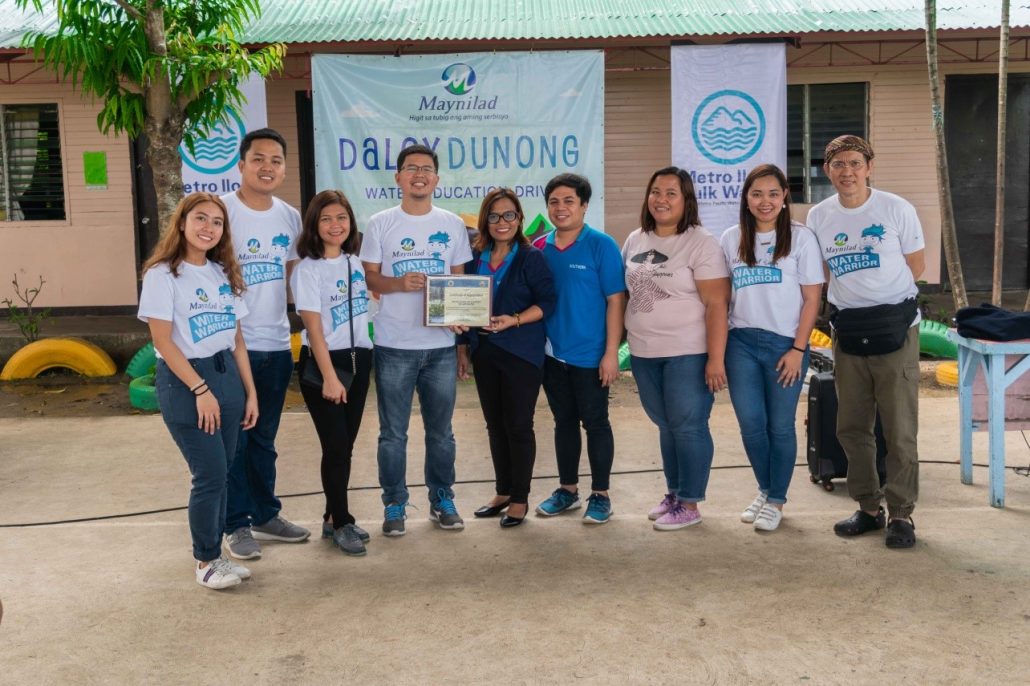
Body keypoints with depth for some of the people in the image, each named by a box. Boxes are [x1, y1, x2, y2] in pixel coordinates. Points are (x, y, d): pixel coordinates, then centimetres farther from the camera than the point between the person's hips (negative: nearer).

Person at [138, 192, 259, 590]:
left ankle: (214, 555, 21)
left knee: (220, 474, 9)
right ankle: (206, 562, 10)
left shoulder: (224, 274, 12)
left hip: (226, 376, 6)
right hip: (183, 381, -6)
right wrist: (200, 389, -16)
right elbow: (163, 340, -12)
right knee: (211, 475, -6)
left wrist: (250, 392, 7)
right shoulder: (163, 274, -7)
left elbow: (237, 339, 11)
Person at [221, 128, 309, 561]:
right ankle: (236, 525, 15)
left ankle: (265, 514, 29)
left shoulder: (290, 217, 8)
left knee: (264, 438, 17)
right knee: (233, 439, 3)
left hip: (277, 344, 6)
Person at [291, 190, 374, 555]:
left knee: (345, 445, 10)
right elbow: (314, 328, -14)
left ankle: (334, 517, 22)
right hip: (322, 362, -6)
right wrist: (329, 377, -19)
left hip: (358, 360, 6)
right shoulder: (308, 269, -10)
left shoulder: (355, 263, 9)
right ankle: (341, 523, 10)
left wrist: (364, 358, 10)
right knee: (335, 446, -3)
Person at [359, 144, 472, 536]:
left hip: (441, 345, 2)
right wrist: (399, 284, -19)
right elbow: (369, 278, 0)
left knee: (440, 430, 12)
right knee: (393, 433, 7)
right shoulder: (380, 224, 0)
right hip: (394, 346, -2)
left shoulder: (452, 224, 7)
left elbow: (460, 279, 10)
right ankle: (394, 505, 20)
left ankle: (442, 501, 26)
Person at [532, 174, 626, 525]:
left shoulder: (602, 245, -8)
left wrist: (611, 352, -14)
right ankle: (567, 489, 29)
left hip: (590, 355, -4)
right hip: (552, 354, 4)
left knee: (595, 422, 6)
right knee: (564, 422, 15)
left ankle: (600, 495, 18)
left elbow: (616, 300, -10)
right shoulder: (539, 248, 4)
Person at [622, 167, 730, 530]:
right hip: (643, 353, 6)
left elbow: (716, 304, -14)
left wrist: (716, 358, -19)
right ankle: (673, 493, 30)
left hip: (687, 354, -6)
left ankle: (689, 504, 13)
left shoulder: (701, 243, -10)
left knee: (688, 427, 1)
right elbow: (624, 293, 16)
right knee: (666, 425, 16)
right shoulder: (635, 241, 9)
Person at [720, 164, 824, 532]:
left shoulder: (800, 237, -1)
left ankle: (776, 500, 21)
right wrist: (717, 349, 3)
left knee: (780, 426, 5)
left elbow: (812, 299, -2)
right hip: (741, 342, 3)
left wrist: (798, 349, -8)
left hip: (784, 344, -2)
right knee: (750, 423, 5)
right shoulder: (731, 239, 7)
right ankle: (765, 490, 28)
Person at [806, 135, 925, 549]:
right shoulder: (818, 217, 4)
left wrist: (884, 299, 1)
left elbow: (916, 266, 2)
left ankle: (901, 514, 11)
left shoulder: (896, 209, -6)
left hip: (895, 328, -4)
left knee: (900, 429, -1)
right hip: (848, 332, 4)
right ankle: (869, 508, 24)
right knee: (851, 428, 10)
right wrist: (851, 300, 5)